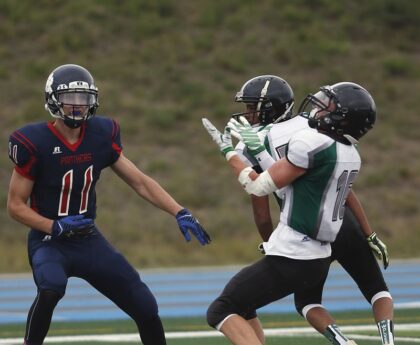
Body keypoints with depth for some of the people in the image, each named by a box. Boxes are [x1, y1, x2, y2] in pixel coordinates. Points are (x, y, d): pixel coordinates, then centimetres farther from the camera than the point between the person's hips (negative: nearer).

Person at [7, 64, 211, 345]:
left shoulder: (100, 137, -3)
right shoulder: (35, 143, -17)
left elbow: (140, 182, 2)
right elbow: (16, 205, -10)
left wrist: (180, 213, -9)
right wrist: (54, 227, -24)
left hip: (89, 240, 5)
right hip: (49, 241, -5)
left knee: (146, 308, 2)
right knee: (52, 287, -38)